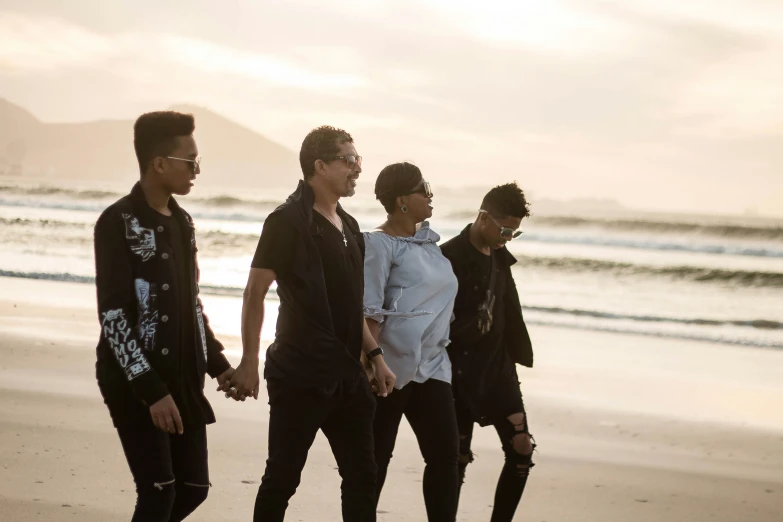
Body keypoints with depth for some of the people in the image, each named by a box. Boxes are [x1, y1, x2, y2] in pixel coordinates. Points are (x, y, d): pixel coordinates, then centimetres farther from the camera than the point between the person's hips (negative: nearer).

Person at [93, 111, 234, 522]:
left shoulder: (181, 222, 12)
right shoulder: (118, 223, -13)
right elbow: (112, 315, -18)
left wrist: (216, 361, 14)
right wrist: (150, 389, -22)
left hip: (182, 378, 8)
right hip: (135, 382, -8)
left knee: (194, 487, 8)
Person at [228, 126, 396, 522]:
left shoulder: (348, 226, 13)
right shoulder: (288, 222, -10)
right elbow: (255, 294, -12)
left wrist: (375, 356, 16)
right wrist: (249, 362, -17)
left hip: (347, 377, 8)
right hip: (300, 376, -8)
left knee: (361, 476, 8)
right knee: (282, 477, 0)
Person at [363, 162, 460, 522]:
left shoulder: (428, 239, 13)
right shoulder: (379, 244, -9)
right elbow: (369, 312, -15)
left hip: (431, 366, 7)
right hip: (390, 367, -7)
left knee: (445, 454, 0)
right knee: (376, 458, 2)